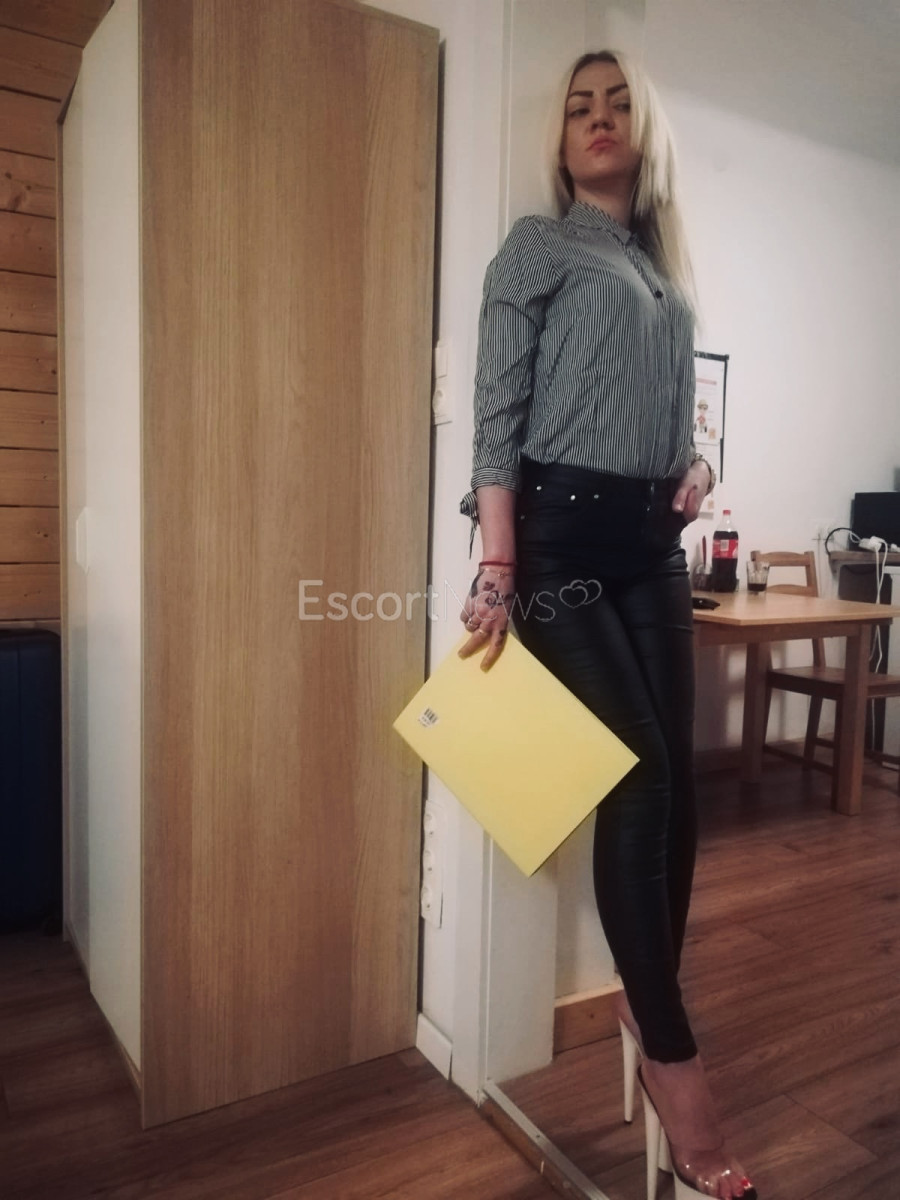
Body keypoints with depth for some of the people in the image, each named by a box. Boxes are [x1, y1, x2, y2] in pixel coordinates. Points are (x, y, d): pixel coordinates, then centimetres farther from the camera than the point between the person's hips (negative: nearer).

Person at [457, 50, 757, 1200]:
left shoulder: (667, 269, 22)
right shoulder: (538, 245, 4)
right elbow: (496, 413, -7)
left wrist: (696, 464, 4)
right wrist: (496, 569, -17)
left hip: (650, 542, 6)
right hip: (562, 533, -6)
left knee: (676, 783, 3)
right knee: (638, 780, -9)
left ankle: (648, 1008, 22)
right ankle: (671, 1058, 6)